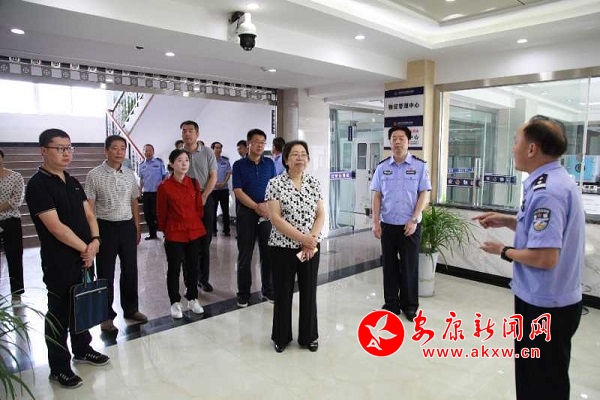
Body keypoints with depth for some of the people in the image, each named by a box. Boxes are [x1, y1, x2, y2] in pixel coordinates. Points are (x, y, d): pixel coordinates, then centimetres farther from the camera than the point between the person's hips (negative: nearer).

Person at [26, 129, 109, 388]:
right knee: (59, 313, 5)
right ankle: (59, 368, 19)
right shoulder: (37, 185, -14)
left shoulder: (73, 182, 10)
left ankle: (82, 350, 37)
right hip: (59, 262, -7)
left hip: (84, 257, 7)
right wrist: (85, 248, -13)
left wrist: (94, 241, -8)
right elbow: (55, 227, -20)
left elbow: (88, 214, 9)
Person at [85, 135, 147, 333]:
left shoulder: (130, 174, 6)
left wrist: (137, 227, 12)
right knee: (106, 273, 8)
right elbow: (89, 207, -7)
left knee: (130, 269, 13)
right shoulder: (94, 175, -7)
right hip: (105, 227, -4)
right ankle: (106, 315, 23)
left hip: (127, 226, 4)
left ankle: (130, 309, 31)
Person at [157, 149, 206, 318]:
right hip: (174, 234, -3)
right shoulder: (164, 187, -9)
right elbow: (161, 213, -1)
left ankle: (192, 298, 29)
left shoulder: (194, 183, 1)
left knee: (193, 267, 13)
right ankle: (175, 302, 23)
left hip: (194, 232, 3)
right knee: (174, 269, 8)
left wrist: (195, 224, 10)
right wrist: (165, 230, 7)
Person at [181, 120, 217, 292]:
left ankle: (203, 278, 18)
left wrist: (203, 197, -9)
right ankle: (189, 281, 14)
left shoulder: (207, 152, 2)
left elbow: (213, 177, 0)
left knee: (205, 241, 5)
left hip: (205, 199, 0)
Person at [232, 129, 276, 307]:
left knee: (268, 253, 7)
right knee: (245, 255, 5)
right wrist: (257, 207, -14)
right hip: (246, 213, -2)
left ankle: (268, 290, 21)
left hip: (267, 213, 2)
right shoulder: (239, 165, -1)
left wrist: (268, 206, -12)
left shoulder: (269, 163, 7)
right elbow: (238, 192, -7)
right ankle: (243, 293, 17)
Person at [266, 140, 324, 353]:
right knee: (283, 293, 9)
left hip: (311, 248, 3)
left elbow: (321, 215, 3)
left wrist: (312, 238, -13)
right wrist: (301, 237, -19)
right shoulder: (275, 183, -8)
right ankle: (281, 336, 28)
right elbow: (275, 218, -14)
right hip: (283, 247, -3)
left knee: (309, 292, 11)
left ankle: (309, 336, 30)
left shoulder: (314, 183, 4)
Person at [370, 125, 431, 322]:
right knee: (389, 265, 10)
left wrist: (414, 220, -12)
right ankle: (391, 303, 23)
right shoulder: (382, 167, 4)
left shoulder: (419, 165, -2)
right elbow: (376, 196, 5)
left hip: (410, 225, -2)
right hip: (387, 225, 2)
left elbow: (424, 194, -4)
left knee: (409, 266, 6)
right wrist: (375, 222, -1)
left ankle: (410, 305, 22)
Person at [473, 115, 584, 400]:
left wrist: (504, 252, -15)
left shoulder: (546, 191, -27)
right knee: (534, 374, 27)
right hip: (553, 300, 10)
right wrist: (508, 221, 8)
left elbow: (545, 257, -31)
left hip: (544, 305, -10)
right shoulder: (557, 181, 6)